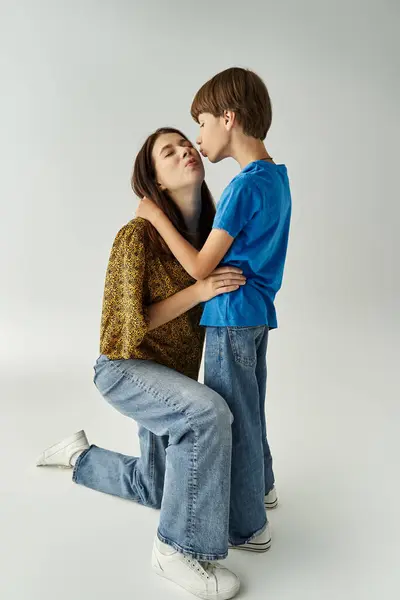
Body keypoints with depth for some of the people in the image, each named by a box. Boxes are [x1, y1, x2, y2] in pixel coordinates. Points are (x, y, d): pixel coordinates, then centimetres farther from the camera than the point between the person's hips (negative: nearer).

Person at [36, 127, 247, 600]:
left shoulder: (211, 227, -1)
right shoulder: (138, 235, -21)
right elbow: (133, 321, -19)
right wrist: (199, 290, -27)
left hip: (172, 372, 7)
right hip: (125, 368, -7)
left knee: (155, 488, 18)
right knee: (209, 412, -34)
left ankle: (80, 455, 41)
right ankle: (181, 548, -15)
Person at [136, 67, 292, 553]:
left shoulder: (246, 186, -20)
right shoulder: (277, 176, 8)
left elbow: (201, 268, -17)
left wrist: (157, 217, -8)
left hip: (232, 316, -9)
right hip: (258, 313, 9)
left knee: (231, 418, 5)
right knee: (249, 408, 24)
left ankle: (248, 527, 22)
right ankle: (261, 486, 44)